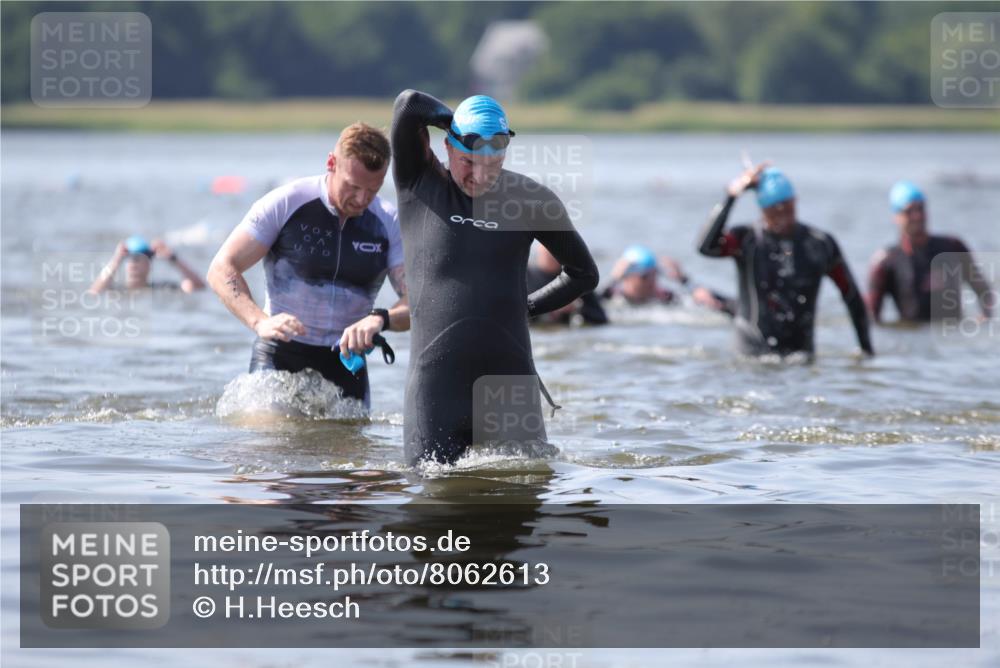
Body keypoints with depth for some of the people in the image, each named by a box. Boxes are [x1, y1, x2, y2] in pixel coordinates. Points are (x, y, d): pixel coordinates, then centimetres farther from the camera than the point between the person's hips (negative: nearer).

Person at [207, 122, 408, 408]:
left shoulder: (389, 224, -1)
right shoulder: (286, 204, -8)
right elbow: (222, 269, -10)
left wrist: (380, 319, -30)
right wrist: (260, 322, -28)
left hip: (346, 362, 3)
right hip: (279, 356, -3)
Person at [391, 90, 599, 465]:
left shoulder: (531, 199, 8)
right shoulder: (419, 187, 4)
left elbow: (584, 274, 20)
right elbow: (409, 106, -11)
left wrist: (526, 307, 12)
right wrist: (464, 127, 3)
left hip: (510, 377, 1)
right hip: (435, 381, -1)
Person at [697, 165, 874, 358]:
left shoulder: (821, 244, 4)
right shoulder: (746, 240, -3)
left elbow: (853, 298, 11)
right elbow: (706, 246, -23)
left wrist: (867, 350, 8)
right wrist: (730, 197, -23)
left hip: (803, 354, 2)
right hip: (755, 356, -2)